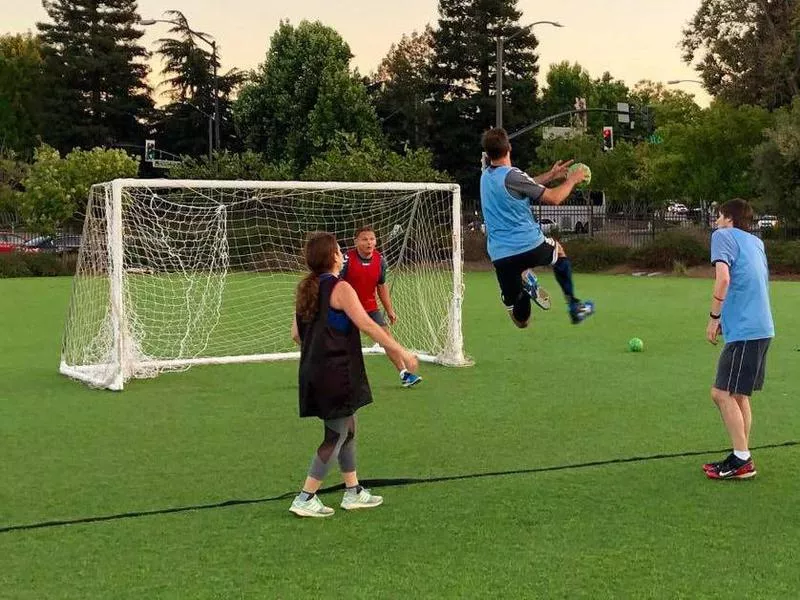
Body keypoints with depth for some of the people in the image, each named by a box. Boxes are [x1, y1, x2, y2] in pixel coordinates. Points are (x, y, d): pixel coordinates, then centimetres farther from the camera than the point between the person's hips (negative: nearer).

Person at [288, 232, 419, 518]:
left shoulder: (306, 289, 10)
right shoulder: (340, 288, -13)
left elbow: (296, 333, 13)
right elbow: (367, 325, -19)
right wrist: (401, 351, -15)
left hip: (314, 373, 8)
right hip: (338, 374, -8)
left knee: (348, 429, 19)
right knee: (336, 436, 1)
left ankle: (353, 492, 26)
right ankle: (305, 499, 2)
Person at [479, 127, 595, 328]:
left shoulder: (486, 176, 10)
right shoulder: (511, 175, -12)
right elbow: (553, 198, -7)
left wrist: (551, 175, 28)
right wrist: (572, 180, 9)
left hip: (500, 256, 5)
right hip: (530, 245, -5)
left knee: (520, 319, 11)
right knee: (558, 250, 33)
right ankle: (574, 306, 27)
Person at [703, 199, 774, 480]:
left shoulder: (723, 235, -2)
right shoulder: (755, 242, 21)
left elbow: (723, 278, -17)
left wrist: (714, 317, -9)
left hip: (744, 331, -9)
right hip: (761, 327, 9)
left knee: (722, 393, -5)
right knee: (738, 394, 14)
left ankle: (742, 461, -3)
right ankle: (742, 457, 18)